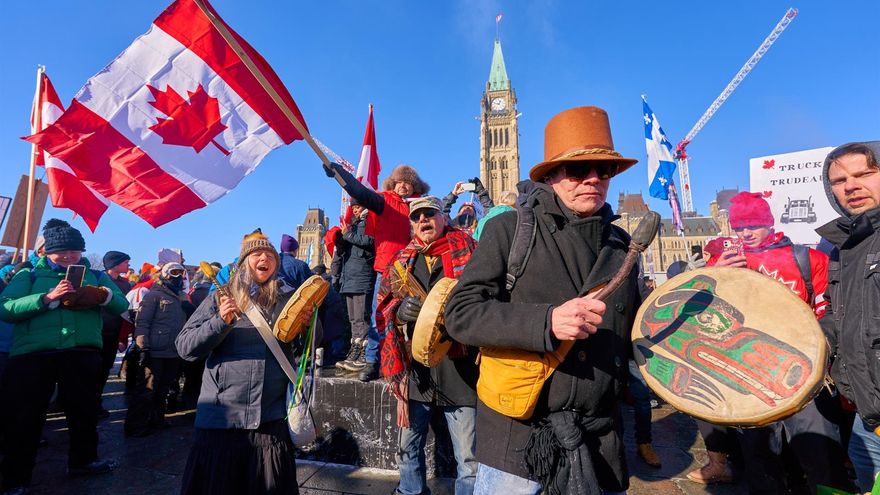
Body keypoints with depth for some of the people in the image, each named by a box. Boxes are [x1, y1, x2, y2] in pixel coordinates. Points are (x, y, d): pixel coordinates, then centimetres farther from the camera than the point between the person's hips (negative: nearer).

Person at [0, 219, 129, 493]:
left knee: (84, 409, 13)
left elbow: (122, 304, 4)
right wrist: (48, 298, -19)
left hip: (82, 352, 2)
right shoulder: (29, 275, 9)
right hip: (32, 353, -2)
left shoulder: (95, 275, 13)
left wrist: (101, 295, -16)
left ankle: (82, 460, 33)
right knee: (24, 416, 4)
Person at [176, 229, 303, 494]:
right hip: (221, 418, -1)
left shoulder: (286, 301, 5)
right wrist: (221, 322, -19)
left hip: (271, 420, 1)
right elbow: (185, 348, -3)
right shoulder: (219, 299, 1)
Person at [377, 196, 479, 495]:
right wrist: (399, 310, -14)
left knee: (470, 461, 4)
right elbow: (383, 301, 8)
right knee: (408, 450, 18)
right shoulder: (403, 259, 13)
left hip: (459, 367, -3)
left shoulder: (467, 249, 3)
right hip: (414, 367, 4)